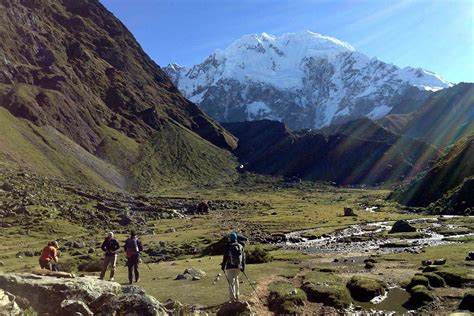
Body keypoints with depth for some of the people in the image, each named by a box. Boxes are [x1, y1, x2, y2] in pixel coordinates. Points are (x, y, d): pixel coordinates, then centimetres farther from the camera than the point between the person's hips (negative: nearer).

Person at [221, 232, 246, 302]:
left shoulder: (228, 246, -8)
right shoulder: (240, 246, 5)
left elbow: (225, 257, -8)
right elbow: (243, 257, 7)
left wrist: (223, 266, 1)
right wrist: (243, 267, 14)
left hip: (230, 267, -4)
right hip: (238, 267, 4)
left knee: (231, 282, 0)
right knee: (236, 279, 23)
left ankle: (232, 298, -5)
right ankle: (236, 296, 26)